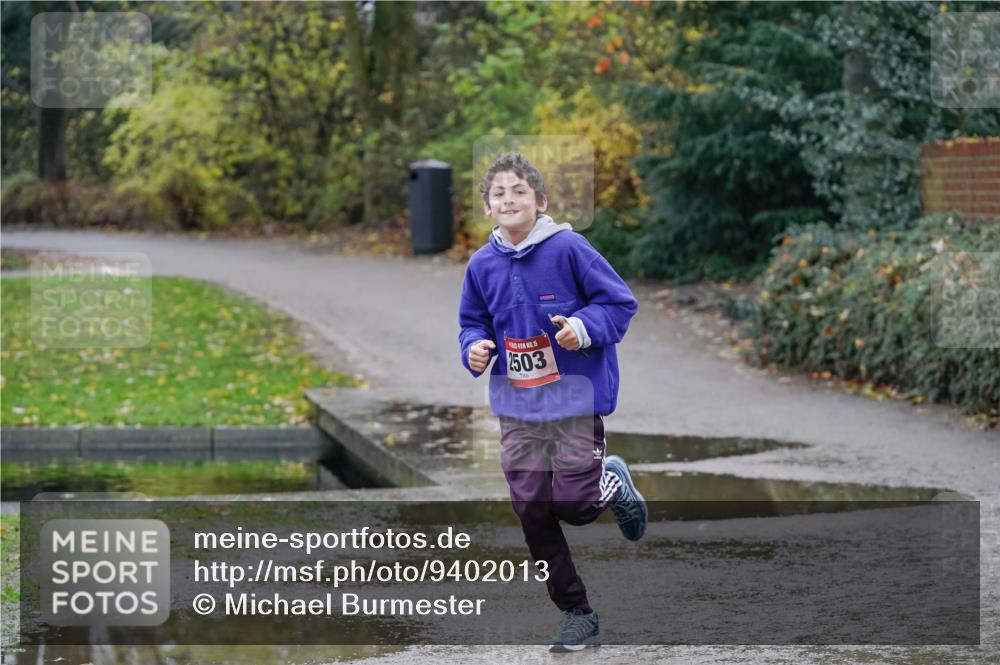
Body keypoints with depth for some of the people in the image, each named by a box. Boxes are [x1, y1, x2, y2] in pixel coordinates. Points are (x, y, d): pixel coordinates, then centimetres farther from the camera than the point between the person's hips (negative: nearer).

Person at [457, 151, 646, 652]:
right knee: (533, 514, 2)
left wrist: (584, 328, -23)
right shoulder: (482, 265, 2)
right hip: (516, 408, 4)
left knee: (573, 505, -9)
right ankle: (576, 615, 14)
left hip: (574, 399, -4)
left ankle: (612, 481, 29)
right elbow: (473, 324, 15)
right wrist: (475, 350, -6)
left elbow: (620, 303, -7)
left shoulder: (568, 248, -11)